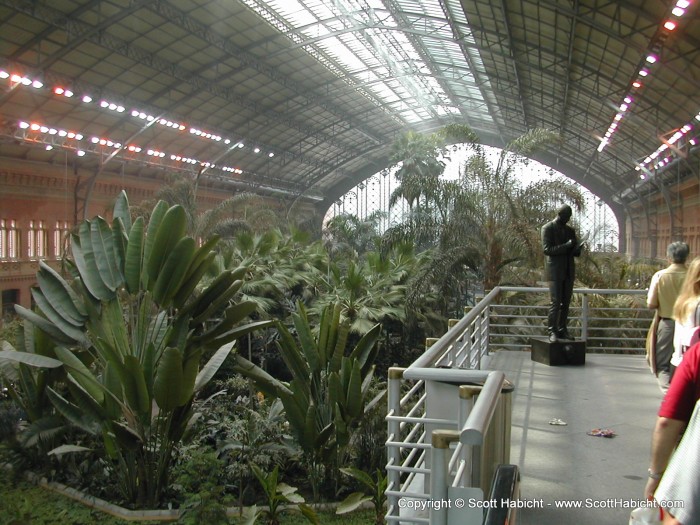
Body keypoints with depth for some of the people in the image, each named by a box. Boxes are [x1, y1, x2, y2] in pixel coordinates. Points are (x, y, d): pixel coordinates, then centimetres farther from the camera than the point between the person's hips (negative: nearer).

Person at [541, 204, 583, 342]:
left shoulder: (570, 230, 16)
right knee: (555, 302, -10)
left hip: (568, 271, 6)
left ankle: (562, 330, 8)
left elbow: (575, 252, 17)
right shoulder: (548, 228, -2)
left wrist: (578, 248, -7)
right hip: (555, 271, -6)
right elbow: (546, 249, -12)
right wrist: (566, 246, -21)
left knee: (566, 302, 4)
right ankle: (552, 331, -6)